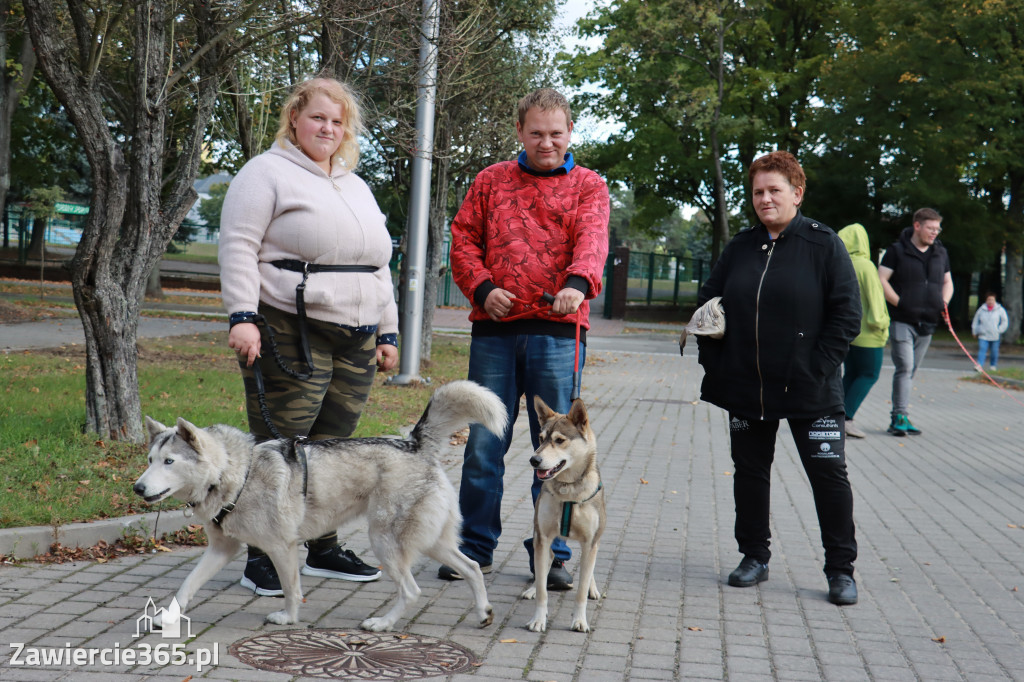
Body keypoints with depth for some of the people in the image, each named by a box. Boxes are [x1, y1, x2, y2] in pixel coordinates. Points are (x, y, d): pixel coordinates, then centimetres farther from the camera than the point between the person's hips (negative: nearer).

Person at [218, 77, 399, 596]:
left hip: (355, 342, 7)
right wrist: (242, 316, -18)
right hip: (290, 337, -6)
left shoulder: (356, 187, 24)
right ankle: (262, 559, 2)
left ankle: (324, 550, 20)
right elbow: (239, 247, -7)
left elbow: (378, 266, 25)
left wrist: (388, 332, 19)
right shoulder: (267, 173, 2)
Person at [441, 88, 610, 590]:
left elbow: (592, 238, -9)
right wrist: (481, 287, -7)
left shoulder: (588, 186, 9)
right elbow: (463, 238, 12)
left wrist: (579, 283, -29)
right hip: (494, 329, 2)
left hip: (558, 331, -1)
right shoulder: (491, 180, 15)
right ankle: (475, 547, 19)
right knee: (483, 442, 5)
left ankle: (551, 554, 15)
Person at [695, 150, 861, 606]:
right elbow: (707, 303, 13)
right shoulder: (741, 245, 8)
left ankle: (841, 569, 14)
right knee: (750, 472, 12)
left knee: (829, 474, 1)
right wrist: (713, 362, 3)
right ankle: (754, 558, 27)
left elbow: (847, 313, -6)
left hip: (810, 392, -4)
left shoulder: (823, 244, -4)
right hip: (746, 388, 4)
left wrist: (818, 367, -13)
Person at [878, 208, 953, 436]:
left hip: (927, 323, 5)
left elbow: (947, 282, 25)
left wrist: (944, 302, 5)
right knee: (905, 367, -14)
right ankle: (901, 416, -11)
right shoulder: (897, 250, -2)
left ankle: (898, 418, 16)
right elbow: (881, 280, -6)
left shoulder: (941, 253, 14)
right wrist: (900, 303, -16)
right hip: (902, 321, -5)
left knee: (910, 371, 9)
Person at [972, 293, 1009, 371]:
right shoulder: (981, 309, 5)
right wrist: (975, 332, 12)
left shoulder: (1000, 310, 1)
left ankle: (993, 366, 23)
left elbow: (1005, 322, 6)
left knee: (994, 351, 8)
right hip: (983, 335, 0)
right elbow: (975, 321, 14)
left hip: (994, 336, 0)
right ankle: (979, 365, -20)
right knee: (982, 349, -12)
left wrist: (999, 330, -3)